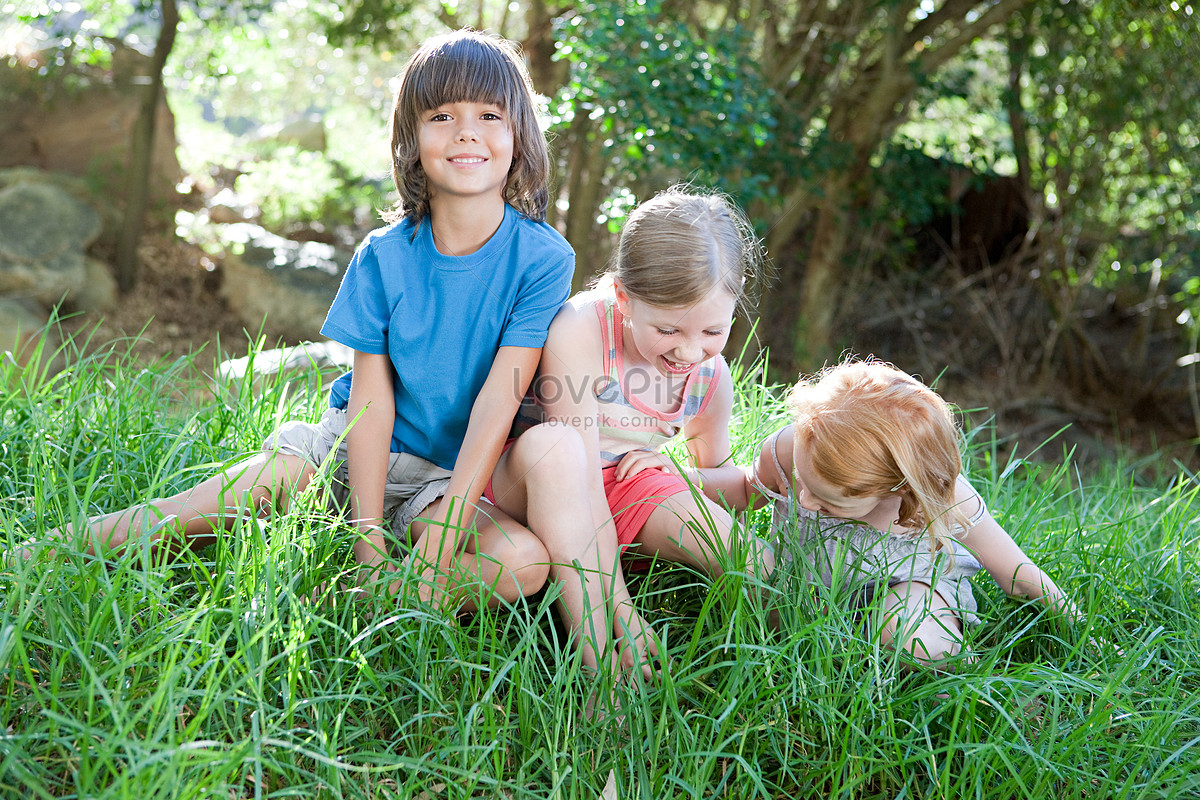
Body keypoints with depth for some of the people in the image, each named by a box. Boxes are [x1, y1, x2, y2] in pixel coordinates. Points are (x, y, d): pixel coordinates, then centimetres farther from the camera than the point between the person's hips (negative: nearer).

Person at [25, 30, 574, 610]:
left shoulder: (542, 258, -12)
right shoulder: (382, 257, -6)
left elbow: (497, 401, -19)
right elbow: (372, 398, -10)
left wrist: (435, 549, -24)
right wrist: (369, 547, -21)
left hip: (449, 478, -1)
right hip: (351, 448, 1)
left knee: (526, 562, -30)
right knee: (255, 487, -27)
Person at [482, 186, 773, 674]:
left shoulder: (710, 376, -5)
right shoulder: (580, 330, -24)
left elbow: (724, 474, 14)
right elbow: (585, 478, -27)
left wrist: (681, 475, -11)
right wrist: (619, 603, -30)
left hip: (630, 488, 4)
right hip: (528, 484, -3)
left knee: (761, 575, -20)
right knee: (553, 443, -42)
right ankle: (597, 667, -39)